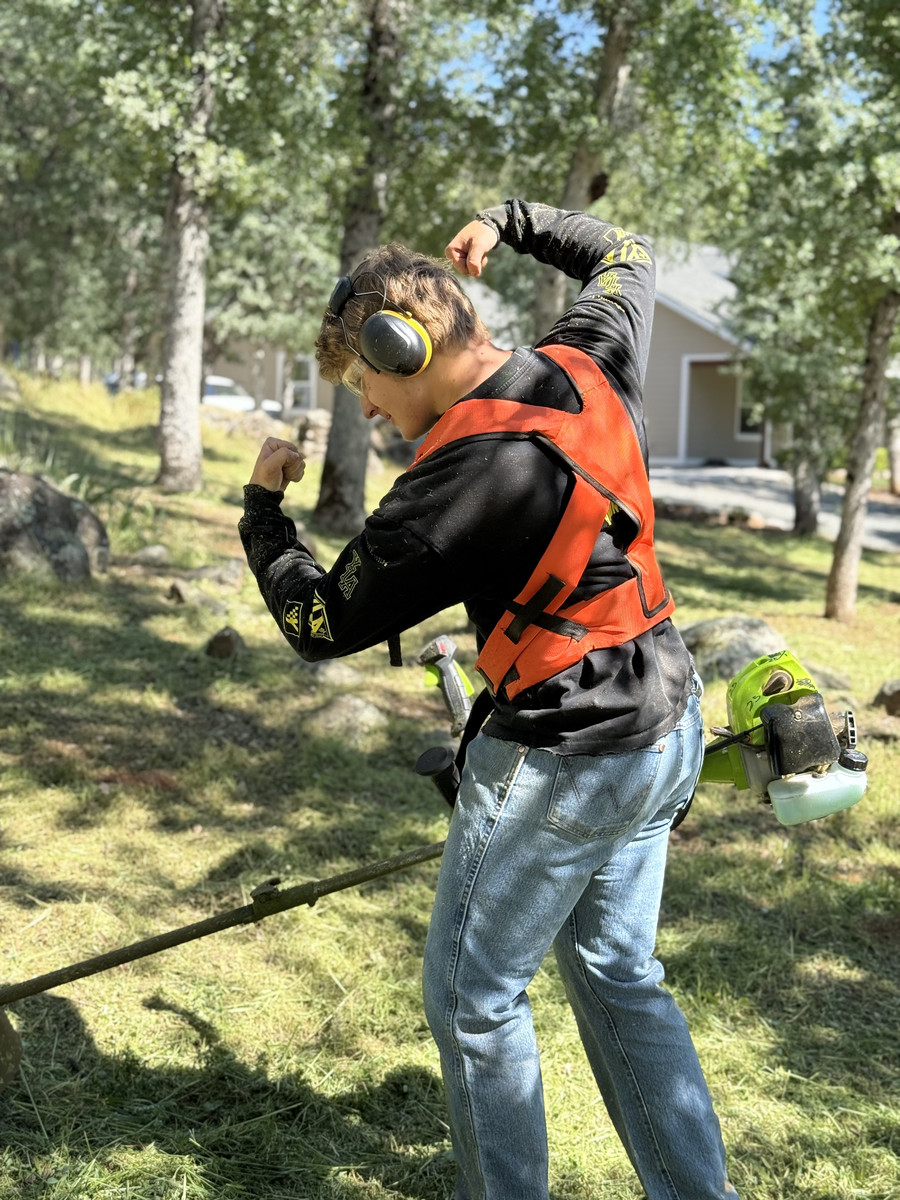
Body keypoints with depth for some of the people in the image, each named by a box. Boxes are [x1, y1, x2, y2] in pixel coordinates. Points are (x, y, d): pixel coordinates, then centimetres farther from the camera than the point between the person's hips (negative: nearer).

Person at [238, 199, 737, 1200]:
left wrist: (262, 506, 4)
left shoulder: (459, 479, -24)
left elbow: (316, 625, -11)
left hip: (564, 766, -9)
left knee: (473, 1001, 10)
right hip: (668, 737, 9)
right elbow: (625, 257, 23)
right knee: (619, 982, 21)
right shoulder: (587, 364, -2)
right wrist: (512, 223, 24)